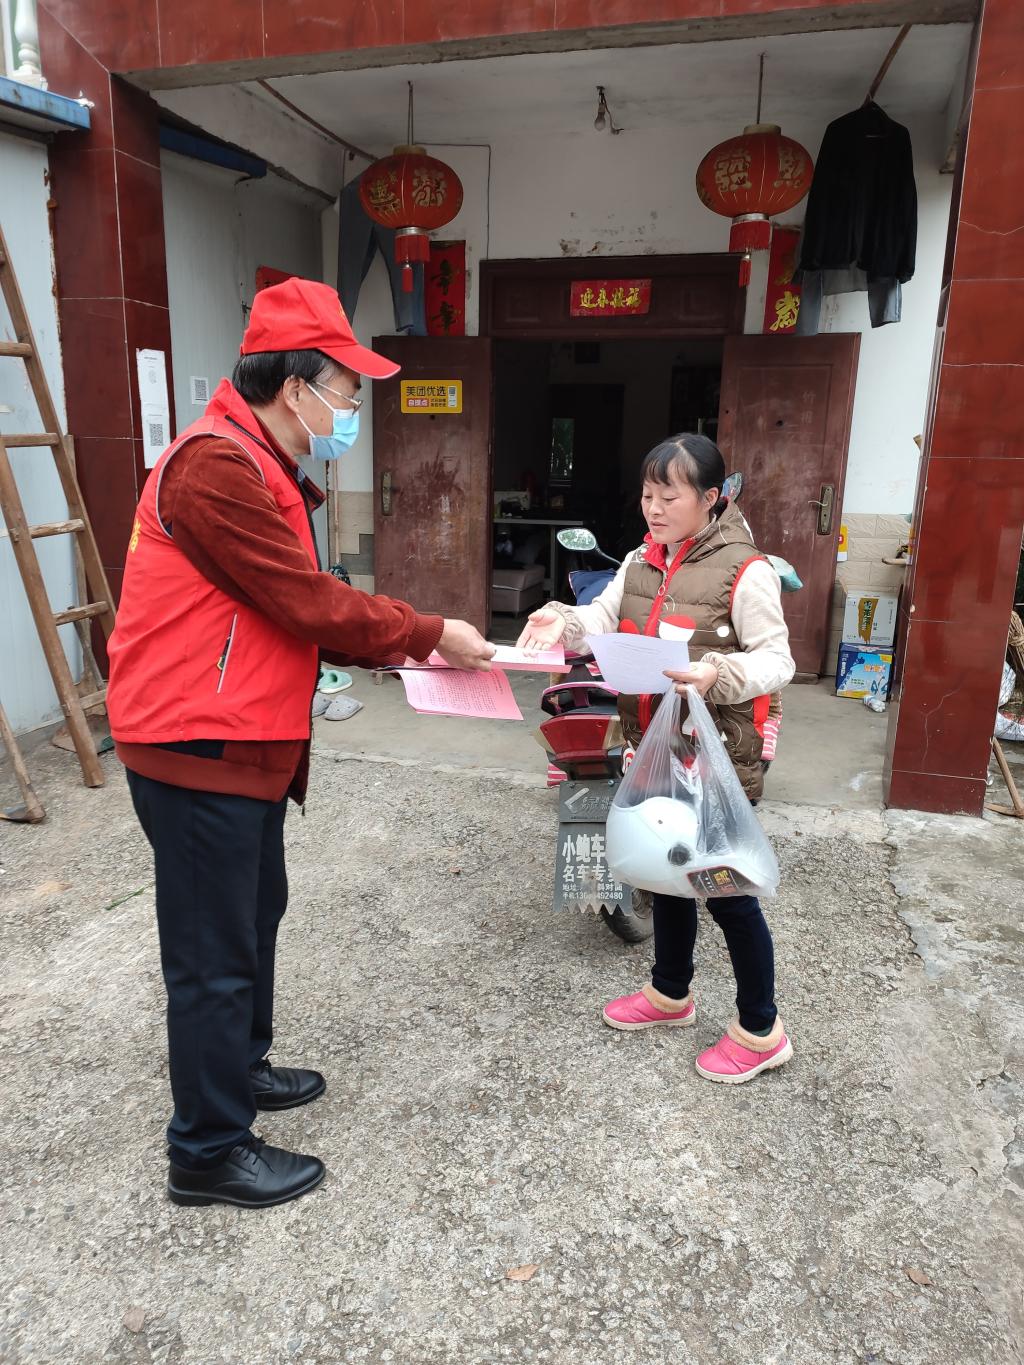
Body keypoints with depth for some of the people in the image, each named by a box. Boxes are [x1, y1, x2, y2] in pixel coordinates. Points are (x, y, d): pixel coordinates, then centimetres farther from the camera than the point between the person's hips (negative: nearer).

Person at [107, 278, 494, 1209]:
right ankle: (209, 1152, 20)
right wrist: (430, 634, -11)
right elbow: (312, 605, -22)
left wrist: (402, 652, 5)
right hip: (198, 748, -10)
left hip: (243, 745, 10)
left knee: (255, 914, 22)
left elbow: (297, 616, 14)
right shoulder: (216, 466, -19)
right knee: (214, 952, 2)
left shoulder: (264, 470, 15)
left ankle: (239, 1068, 43)